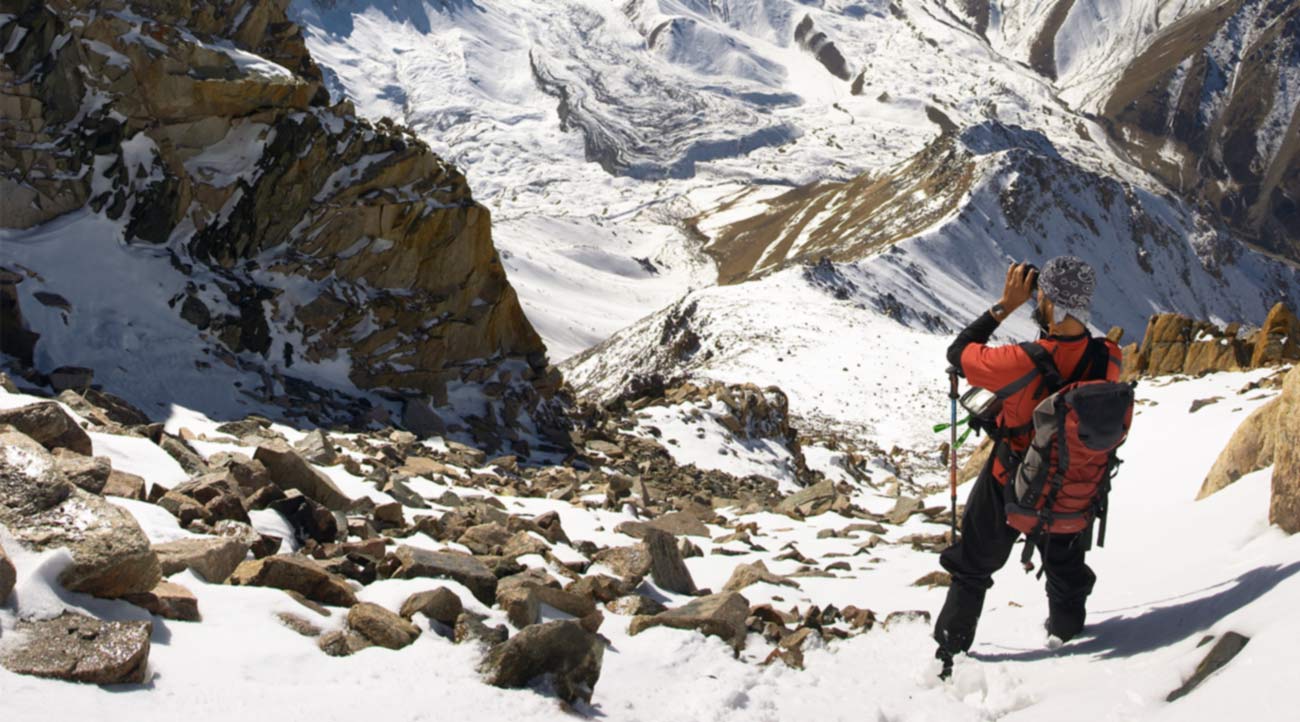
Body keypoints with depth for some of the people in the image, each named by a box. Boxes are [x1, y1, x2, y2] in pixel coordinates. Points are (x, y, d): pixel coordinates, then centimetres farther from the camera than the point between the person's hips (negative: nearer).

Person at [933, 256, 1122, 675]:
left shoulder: (1022, 364, -37)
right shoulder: (1108, 361, -24)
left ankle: (949, 656, 28)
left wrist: (1005, 306, -19)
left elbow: (958, 353, -20)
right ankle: (1067, 635, 51)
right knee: (1067, 574, 29)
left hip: (1009, 487, -3)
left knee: (972, 569, 19)